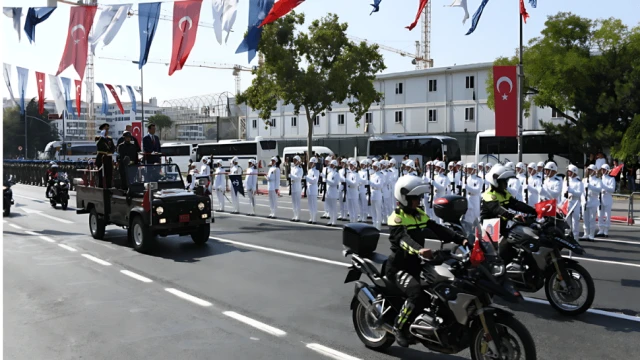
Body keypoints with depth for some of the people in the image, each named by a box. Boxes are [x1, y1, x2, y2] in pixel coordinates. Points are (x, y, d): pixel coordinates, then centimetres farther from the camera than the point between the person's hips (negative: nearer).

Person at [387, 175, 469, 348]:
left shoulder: (420, 214, 10)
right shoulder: (396, 218, -14)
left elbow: (438, 229, 0)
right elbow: (403, 238, -33)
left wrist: (461, 239, -15)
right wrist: (419, 249, -53)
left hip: (416, 264, 8)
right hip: (399, 267, -8)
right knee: (417, 294, -30)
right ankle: (399, 327, -10)